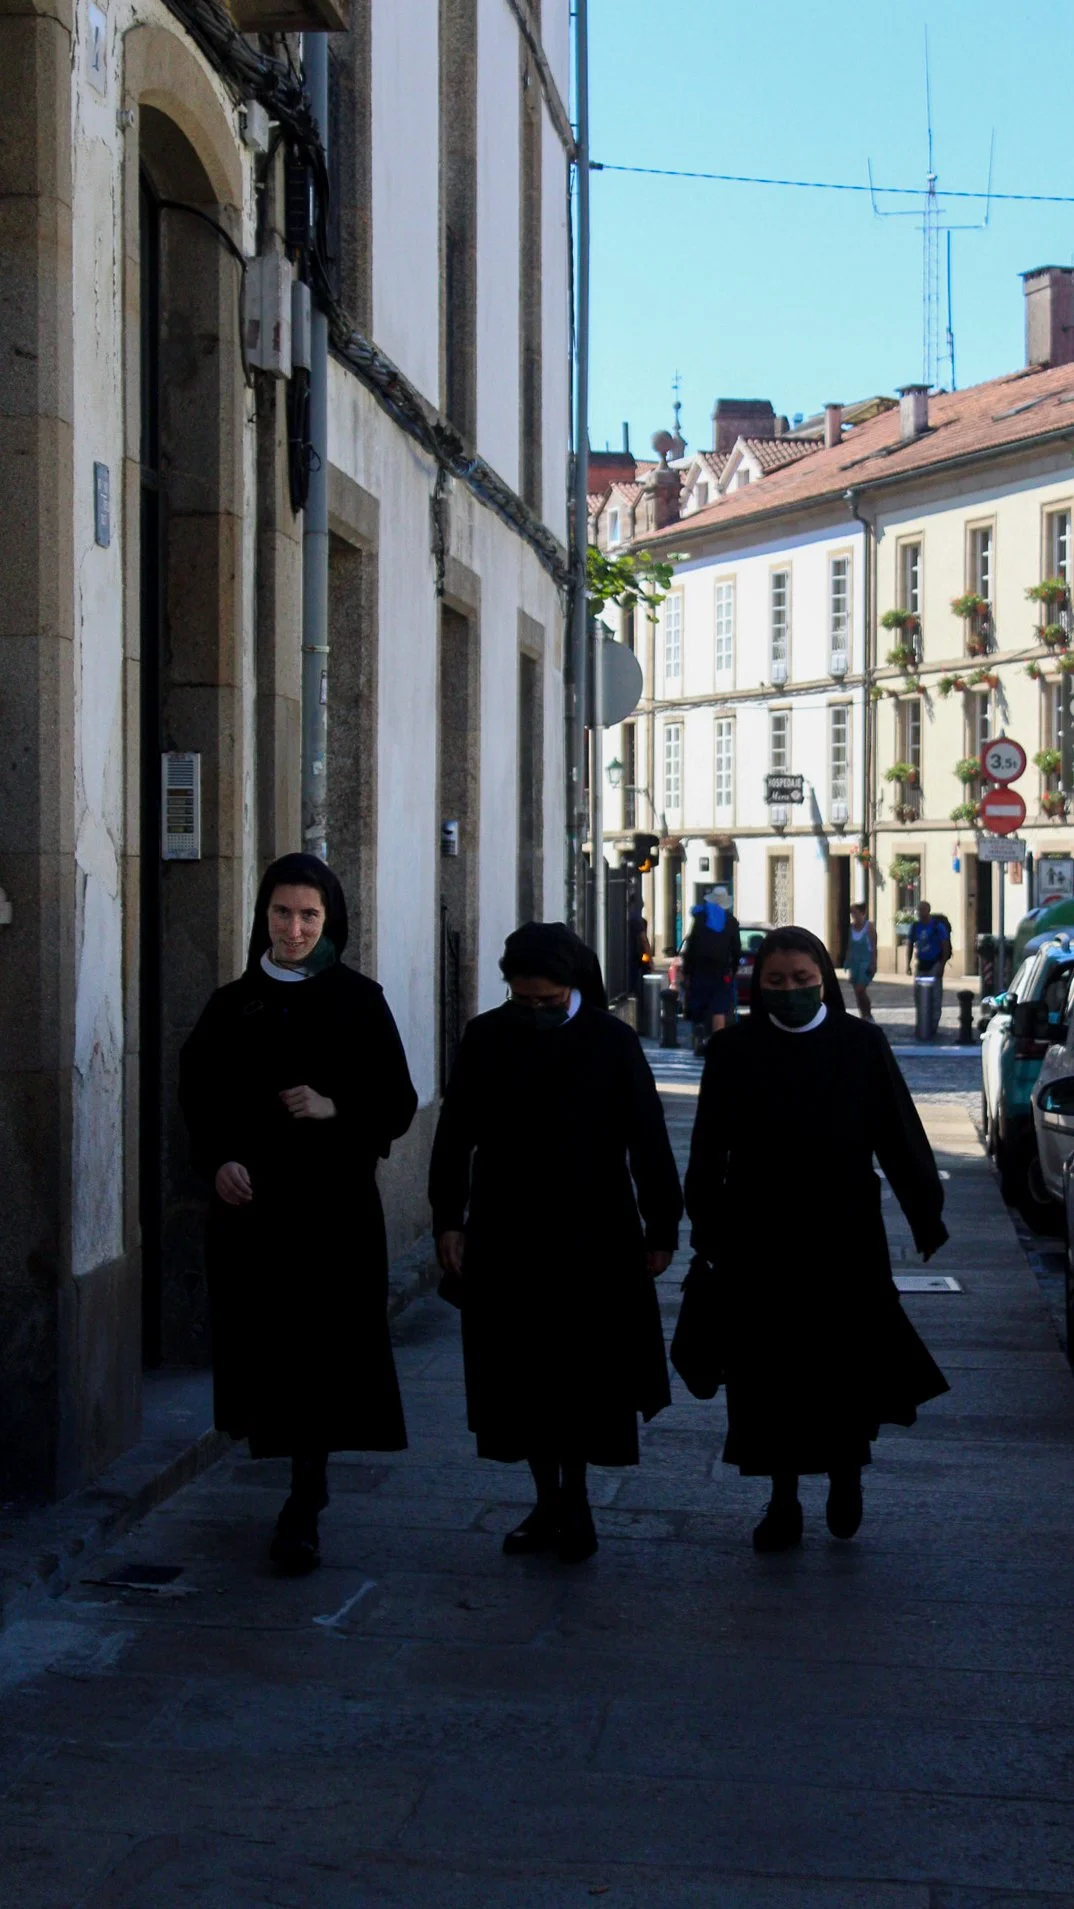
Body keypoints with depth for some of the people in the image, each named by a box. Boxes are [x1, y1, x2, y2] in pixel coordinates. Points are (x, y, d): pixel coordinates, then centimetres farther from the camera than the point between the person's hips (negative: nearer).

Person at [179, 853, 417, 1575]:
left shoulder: (358, 1000, 0)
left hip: (335, 1199, -3)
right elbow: (199, 1101, 10)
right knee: (265, 1347, 5)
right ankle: (307, 1479, 28)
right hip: (252, 1203, 3)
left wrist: (335, 1109, -17)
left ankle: (303, 1510, -2)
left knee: (322, 1349, -6)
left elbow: (399, 1104, 1)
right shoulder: (233, 1005, 7)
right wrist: (218, 1162, -8)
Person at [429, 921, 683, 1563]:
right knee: (519, 1377, 6)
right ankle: (549, 1499, 18)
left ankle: (575, 1496, 14)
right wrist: (449, 1220, 3)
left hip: (591, 1239, -2)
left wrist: (661, 1228, 0)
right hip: (505, 1240, 3)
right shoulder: (487, 1037, 2)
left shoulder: (613, 1042, -4)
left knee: (586, 1376, 0)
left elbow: (648, 1141, 0)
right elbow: (455, 1134, 7)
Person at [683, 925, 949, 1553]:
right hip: (760, 1240, 1)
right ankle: (784, 1500, 17)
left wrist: (927, 1216, 1)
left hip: (845, 1236, -1)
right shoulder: (734, 1052, 1)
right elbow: (710, 1152, 2)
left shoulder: (861, 1045, 0)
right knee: (772, 1370, 5)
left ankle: (846, 1466, 24)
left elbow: (900, 1137, 2)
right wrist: (707, 1234, -1)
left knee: (849, 1362, -3)